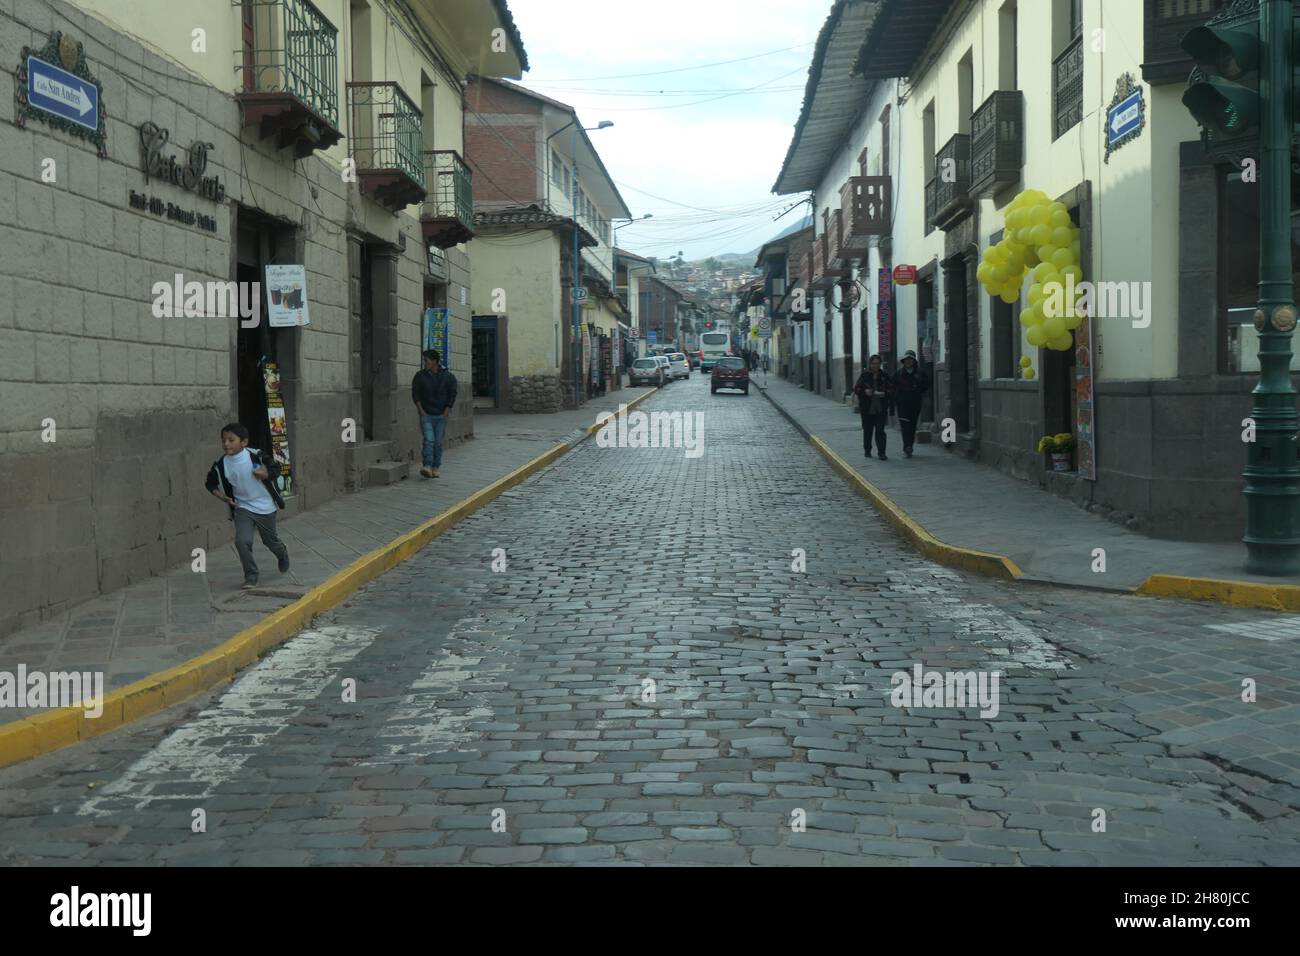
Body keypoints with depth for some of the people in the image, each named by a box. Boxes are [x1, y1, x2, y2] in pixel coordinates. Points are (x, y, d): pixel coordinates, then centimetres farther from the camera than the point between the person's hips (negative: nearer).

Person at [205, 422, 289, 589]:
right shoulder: (221, 465, -11)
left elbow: (276, 468, -7)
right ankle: (251, 576, 1)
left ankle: (283, 554, 54)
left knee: (270, 540, 18)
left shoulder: (256, 456, -19)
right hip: (242, 508, 1)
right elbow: (211, 482, 6)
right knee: (242, 541, -17)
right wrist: (219, 494, -12)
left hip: (265, 507, -1)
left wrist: (266, 474, -27)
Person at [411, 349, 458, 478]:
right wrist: (421, 411, -6)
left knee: (438, 442, 2)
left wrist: (446, 412, -5)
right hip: (426, 415, 0)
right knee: (428, 440, -15)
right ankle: (427, 467, -24)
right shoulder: (420, 376, 2)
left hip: (441, 415, 0)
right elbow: (415, 394, 2)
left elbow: (452, 395, 1)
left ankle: (435, 469, 10)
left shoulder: (447, 376, 0)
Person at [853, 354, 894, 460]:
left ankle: (881, 452, -8)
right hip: (867, 408, 1)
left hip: (881, 408, -1)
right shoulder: (864, 375, 3)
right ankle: (867, 450, 27)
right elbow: (856, 389, 3)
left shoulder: (885, 376, 4)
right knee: (867, 430, 11)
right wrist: (865, 391, -15)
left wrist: (884, 393, -14)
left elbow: (891, 390, 5)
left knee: (880, 430, -9)